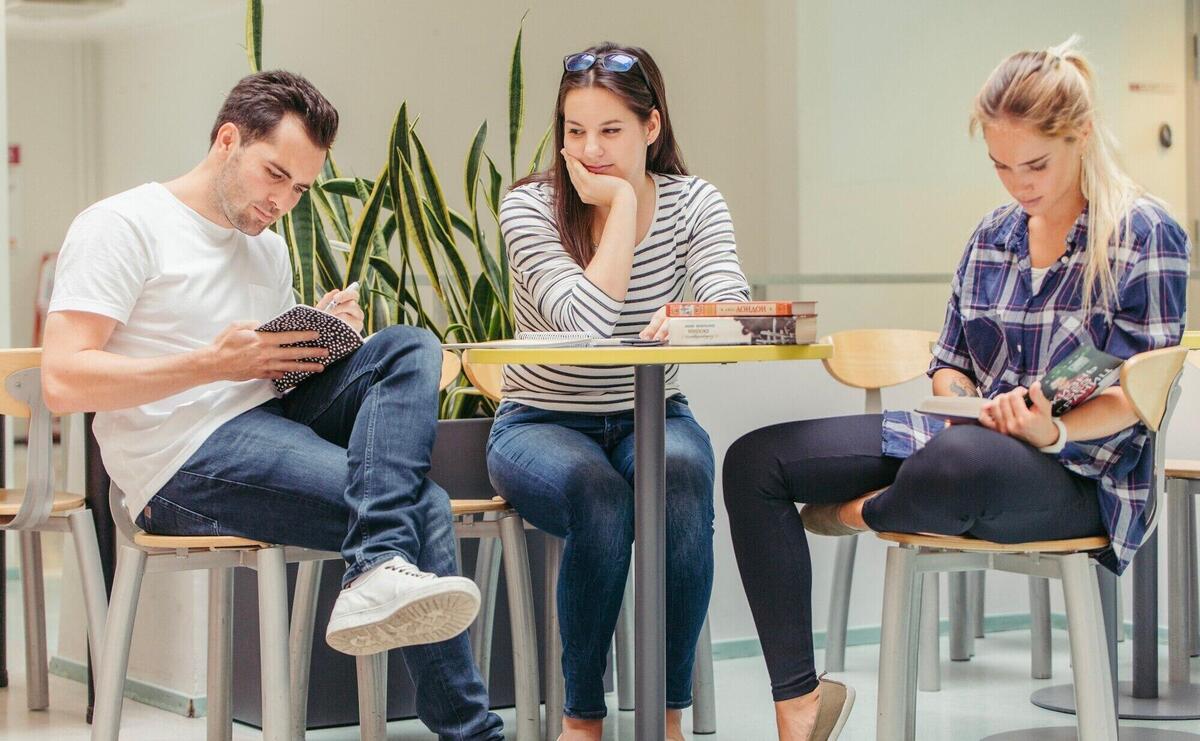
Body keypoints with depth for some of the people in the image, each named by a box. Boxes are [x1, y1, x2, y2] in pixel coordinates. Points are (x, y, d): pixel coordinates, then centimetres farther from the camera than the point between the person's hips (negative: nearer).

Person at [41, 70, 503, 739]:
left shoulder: (269, 249, 23)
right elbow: (64, 382, -14)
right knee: (421, 508, -23)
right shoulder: (123, 227, -4)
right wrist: (215, 363, -16)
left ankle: (380, 573, -30)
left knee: (411, 347, -17)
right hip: (187, 462, -8)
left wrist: (323, 338, 1)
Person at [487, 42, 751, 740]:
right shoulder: (530, 206, -11)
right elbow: (590, 320, -26)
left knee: (682, 479, -33)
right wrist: (621, 205, -22)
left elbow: (732, 307, -21)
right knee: (601, 497, -35)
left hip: (650, 417, 2)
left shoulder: (694, 203, -2)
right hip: (543, 422, -2)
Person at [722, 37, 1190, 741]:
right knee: (755, 461, -6)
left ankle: (861, 513, -5)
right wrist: (960, 400, -6)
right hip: (966, 436, 7)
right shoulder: (992, 236, 14)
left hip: (1076, 471, -7)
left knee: (962, 467, -45)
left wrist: (1055, 432, -27)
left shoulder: (1145, 235, -5)